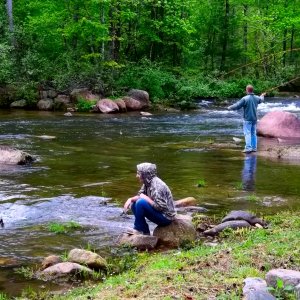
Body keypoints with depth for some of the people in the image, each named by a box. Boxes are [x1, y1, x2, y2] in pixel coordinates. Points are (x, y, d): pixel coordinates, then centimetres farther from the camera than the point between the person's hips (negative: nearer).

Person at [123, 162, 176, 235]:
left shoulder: (157, 185, -23)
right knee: (133, 204, 9)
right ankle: (145, 232, 8)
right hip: (159, 214, 10)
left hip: (166, 217, -10)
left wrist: (146, 198, -19)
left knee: (141, 203, -24)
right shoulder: (147, 183, 5)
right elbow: (140, 195, 12)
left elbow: (160, 207, -27)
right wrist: (131, 199, -7)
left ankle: (138, 229, -7)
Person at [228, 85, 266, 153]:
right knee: (253, 133, 13)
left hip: (248, 119, -6)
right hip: (254, 119, 6)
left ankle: (248, 148, -14)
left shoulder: (245, 98, -17)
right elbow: (261, 99, 29)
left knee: (247, 133, -7)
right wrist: (262, 96, 52)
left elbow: (237, 106, -14)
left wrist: (230, 107, 4)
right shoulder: (256, 98, 5)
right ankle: (254, 147, 15)